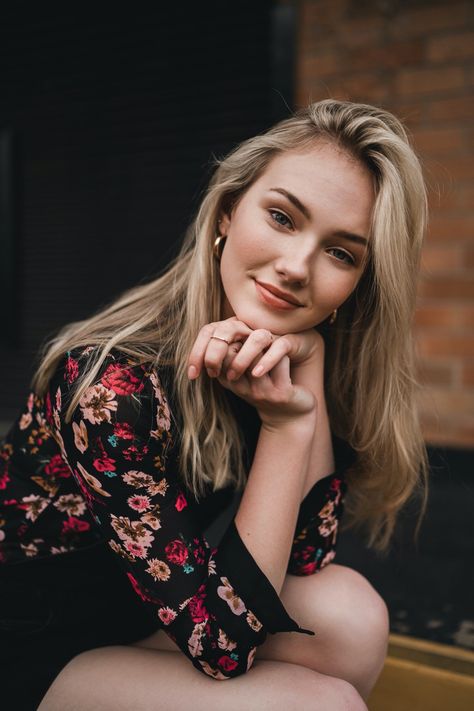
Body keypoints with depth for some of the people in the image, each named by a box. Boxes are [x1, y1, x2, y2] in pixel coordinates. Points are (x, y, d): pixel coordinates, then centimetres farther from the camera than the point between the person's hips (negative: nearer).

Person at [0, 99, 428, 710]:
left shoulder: (299, 355, -10)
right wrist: (289, 422, -30)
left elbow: (306, 557, -14)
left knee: (350, 616, -19)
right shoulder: (115, 384, -31)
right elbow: (222, 642, -27)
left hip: (158, 625, 6)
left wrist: (309, 370, -25)